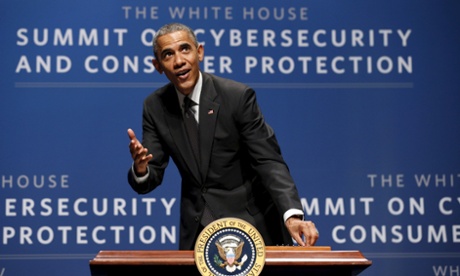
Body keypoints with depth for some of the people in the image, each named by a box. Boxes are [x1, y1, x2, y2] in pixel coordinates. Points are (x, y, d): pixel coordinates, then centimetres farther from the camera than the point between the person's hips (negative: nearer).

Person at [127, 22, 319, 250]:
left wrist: (292, 215, -32)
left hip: (248, 222, -3)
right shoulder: (155, 107, -4)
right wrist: (140, 168, -28)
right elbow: (151, 177, -3)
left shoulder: (238, 96, -16)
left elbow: (268, 161, -17)